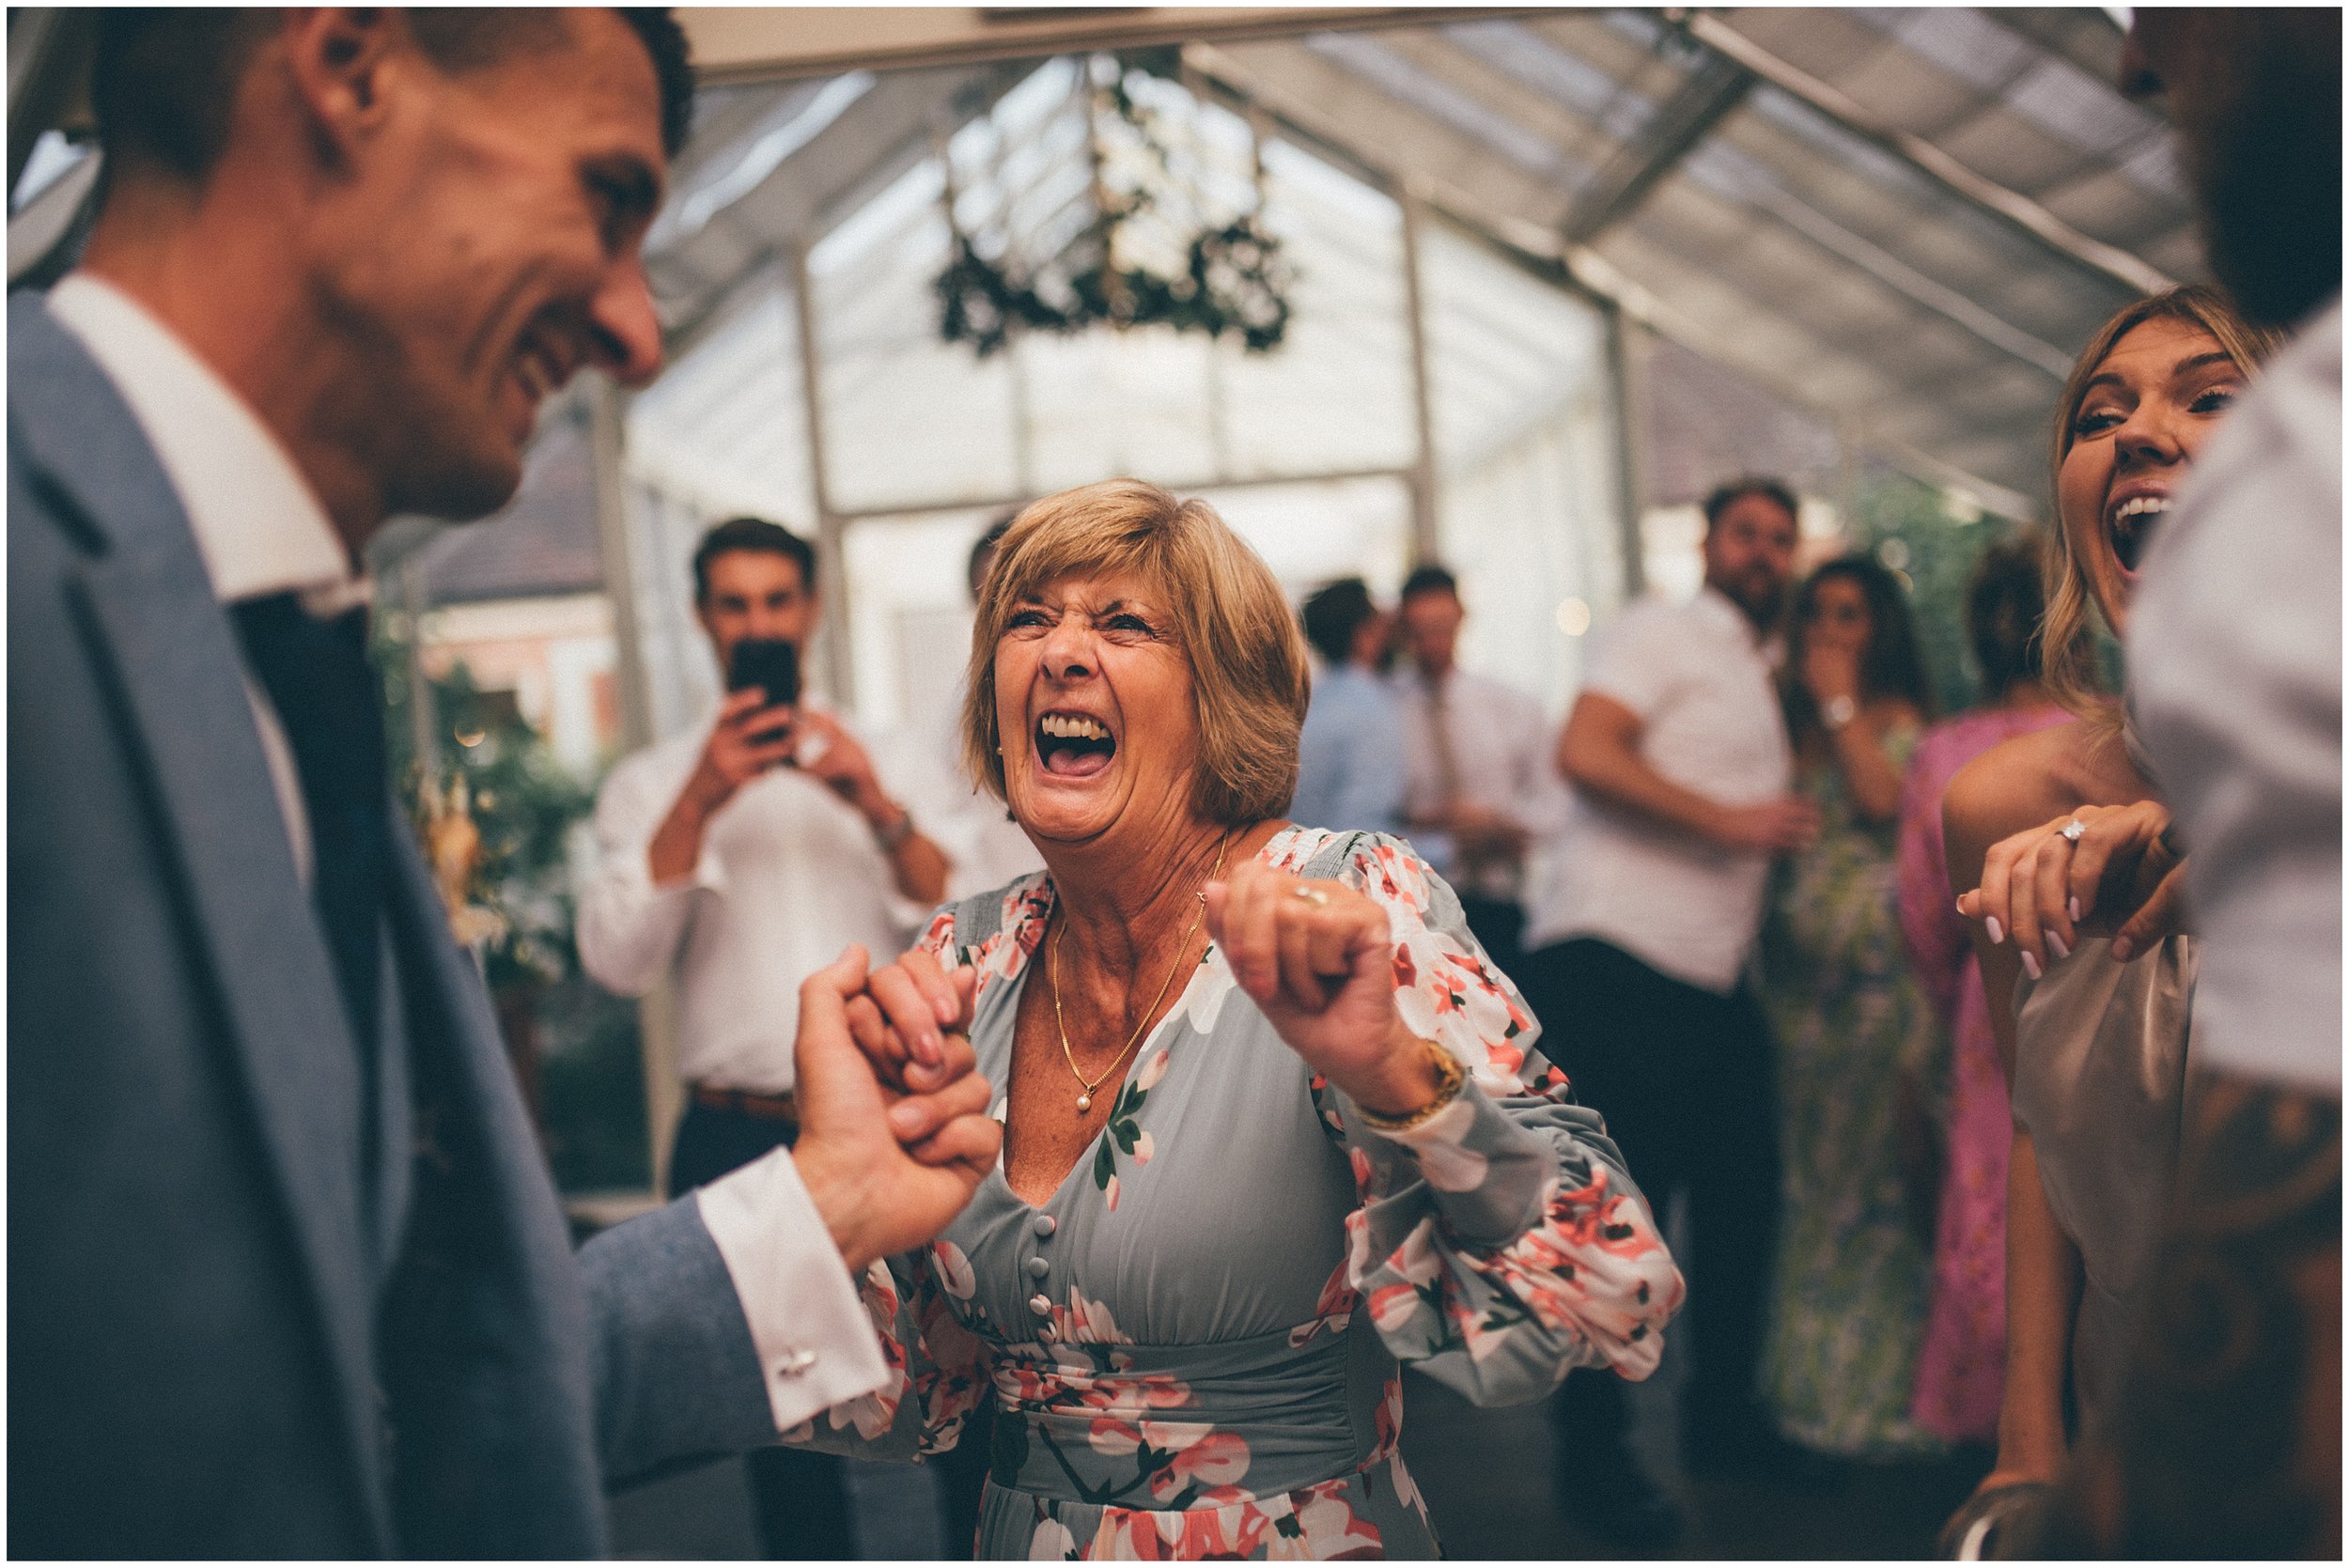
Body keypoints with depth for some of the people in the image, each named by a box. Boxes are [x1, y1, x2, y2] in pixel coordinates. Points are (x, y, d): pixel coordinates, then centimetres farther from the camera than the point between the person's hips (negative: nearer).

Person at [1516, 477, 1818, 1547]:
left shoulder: (1754, 680, 27)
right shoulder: (1662, 633, 0)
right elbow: (1587, 753, -16)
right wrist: (1730, 818, -16)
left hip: (1713, 978, 9)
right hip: (1618, 958, -9)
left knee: (1744, 1198, 11)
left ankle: (1723, 1415, 28)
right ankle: (1592, 1455, 7)